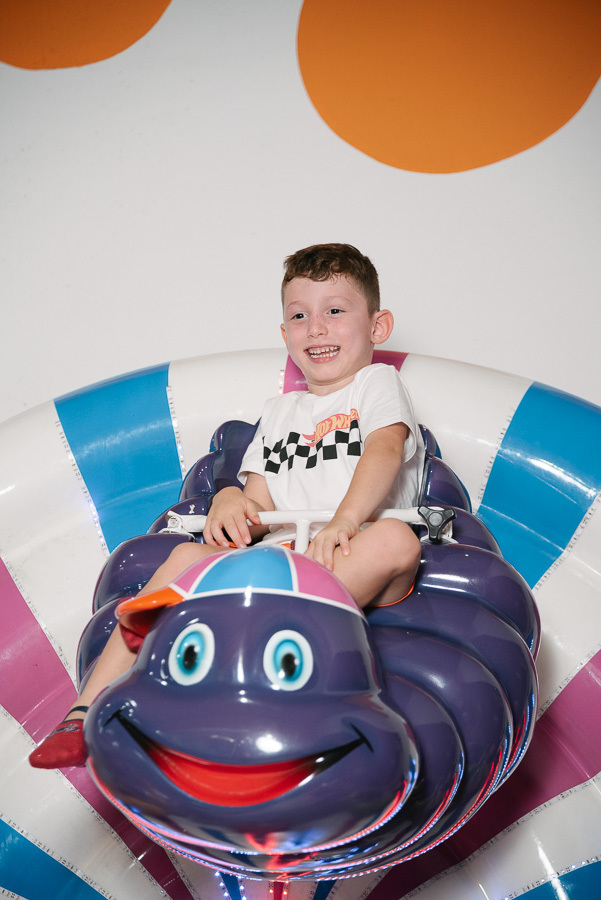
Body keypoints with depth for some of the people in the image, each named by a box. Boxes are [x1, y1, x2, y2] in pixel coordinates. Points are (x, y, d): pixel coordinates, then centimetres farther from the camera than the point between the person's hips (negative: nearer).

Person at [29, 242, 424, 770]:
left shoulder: (378, 382, 12)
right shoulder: (279, 411, 26)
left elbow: (386, 449, -11)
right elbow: (259, 503, 17)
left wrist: (344, 520, -29)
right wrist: (230, 502, -9)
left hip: (358, 567, -3)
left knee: (397, 539, -35)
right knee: (190, 554, -19)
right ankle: (87, 712, -21)